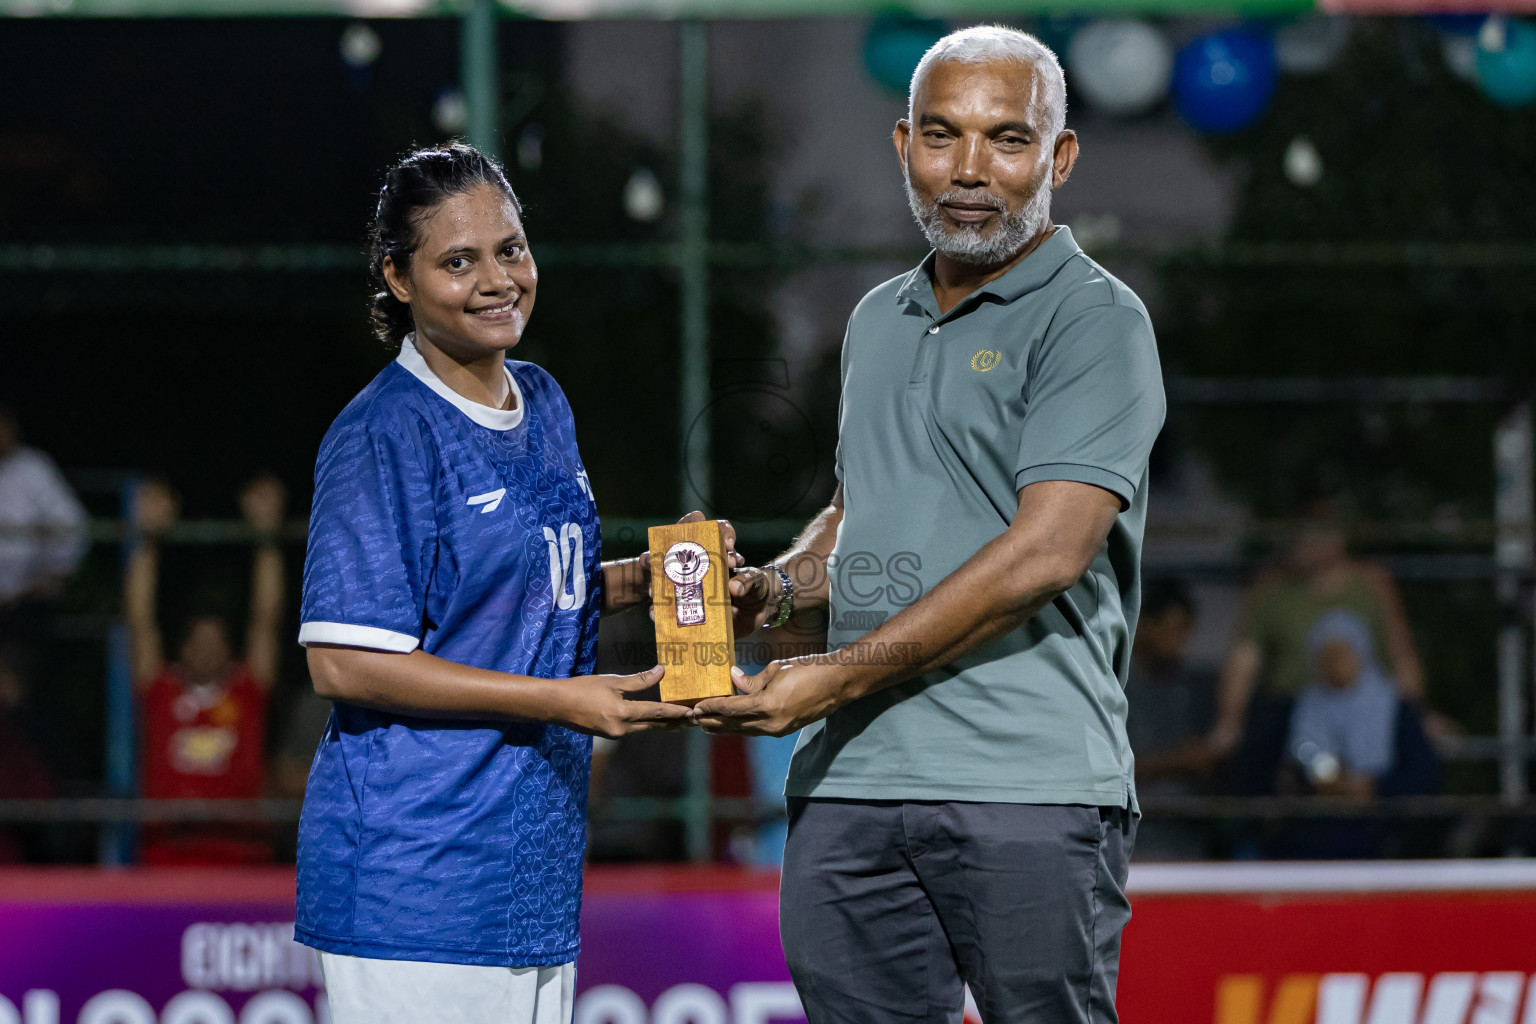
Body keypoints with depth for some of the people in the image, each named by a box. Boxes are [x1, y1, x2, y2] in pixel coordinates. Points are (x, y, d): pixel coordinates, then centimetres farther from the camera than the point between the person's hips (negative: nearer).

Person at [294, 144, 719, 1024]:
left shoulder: (544, 406, 13)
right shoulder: (384, 435, -13)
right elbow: (345, 661, -18)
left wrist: (649, 577, 6)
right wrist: (560, 701, -19)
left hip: (534, 861, 8)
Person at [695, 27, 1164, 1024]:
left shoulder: (1094, 322, -4)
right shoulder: (879, 320, 20)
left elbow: (1044, 554, -15)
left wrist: (839, 678, -14)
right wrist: (774, 587, 9)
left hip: (1027, 787, -6)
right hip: (848, 785, 7)